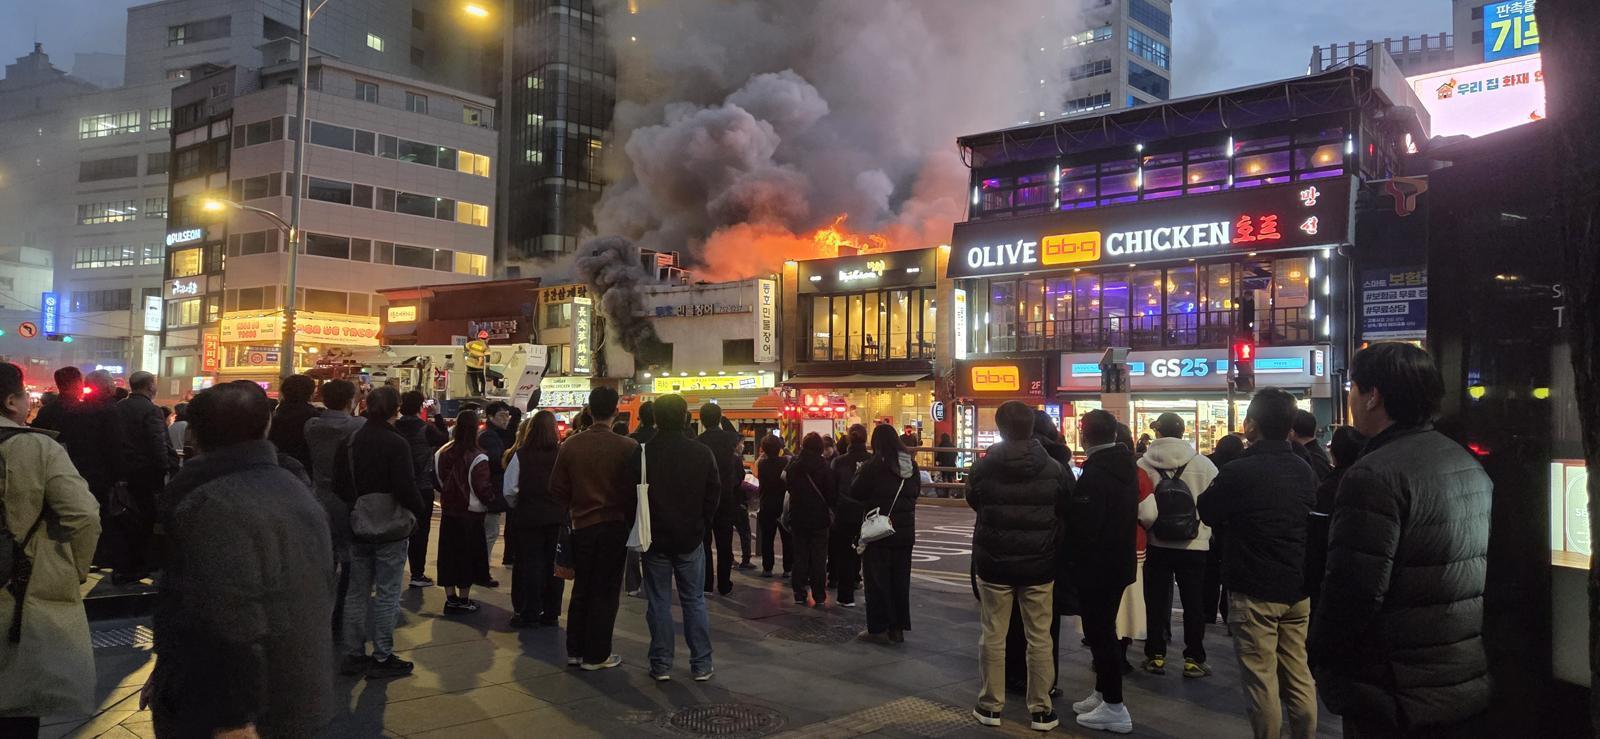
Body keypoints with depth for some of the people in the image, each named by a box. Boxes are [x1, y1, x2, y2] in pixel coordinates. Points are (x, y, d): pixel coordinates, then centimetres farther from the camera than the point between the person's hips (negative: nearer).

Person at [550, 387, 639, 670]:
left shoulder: (571, 445, -4)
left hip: (582, 526, 3)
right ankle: (596, 655, 11)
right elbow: (634, 490, -9)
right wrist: (629, 520, 9)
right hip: (614, 526, -3)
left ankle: (575, 649, 23)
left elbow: (558, 489, 1)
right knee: (605, 592, 6)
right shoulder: (628, 447, -14)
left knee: (581, 589, 16)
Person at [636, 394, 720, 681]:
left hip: (656, 538, -1)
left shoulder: (644, 453, -10)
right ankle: (701, 665, 12)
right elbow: (714, 495, 1)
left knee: (659, 603, 7)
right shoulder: (702, 453, -5)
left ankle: (661, 665, 11)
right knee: (694, 601, 9)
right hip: (691, 539, 1)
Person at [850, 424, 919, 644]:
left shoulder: (873, 466, -16)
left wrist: (860, 473, 7)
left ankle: (879, 628, 8)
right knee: (900, 579, 13)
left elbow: (855, 493, -8)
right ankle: (898, 628, 19)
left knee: (877, 580, 4)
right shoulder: (911, 464, 2)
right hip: (905, 531, 5)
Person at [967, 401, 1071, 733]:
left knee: (993, 636, 9)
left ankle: (990, 705, 16)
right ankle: (1041, 710, 13)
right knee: (1039, 638, 8)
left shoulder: (982, 467, -9)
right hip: (1039, 565, 0)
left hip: (993, 563, 0)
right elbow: (1065, 510, 6)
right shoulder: (1054, 469, -8)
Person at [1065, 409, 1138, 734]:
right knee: (1104, 629, 19)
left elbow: (1082, 526, -23)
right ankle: (1103, 694, 29)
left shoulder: (1094, 474, -22)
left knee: (1099, 632, -3)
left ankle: (1114, 708, 1)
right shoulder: (1127, 466, 8)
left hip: (1096, 566, -9)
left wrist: (1074, 562, -9)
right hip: (1121, 561, 9)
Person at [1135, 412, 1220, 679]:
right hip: (1194, 545, 0)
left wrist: (1148, 526, 5)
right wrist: (1206, 530, 9)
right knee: (1194, 604, 12)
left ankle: (1155, 656, 19)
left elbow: (1142, 510, -13)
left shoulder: (1143, 464, -10)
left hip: (1157, 545, 0)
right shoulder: (1203, 464, -9)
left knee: (1156, 602, 12)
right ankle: (1194, 659, 17)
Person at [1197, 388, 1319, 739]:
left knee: (1261, 679, 1)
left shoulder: (1239, 471, -19)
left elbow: (1207, 513, -5)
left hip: (1253, 592, -7)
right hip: (1297, 590, 7)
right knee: (1299, 675, 14)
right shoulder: (1305, 470, 4)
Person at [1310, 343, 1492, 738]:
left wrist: (1322, 660, -8)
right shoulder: (1470, 465, 9)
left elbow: (1351, 592, -24)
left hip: (1395, 701, -8)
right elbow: (1479, 569, 17)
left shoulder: (1374, 476, -21)